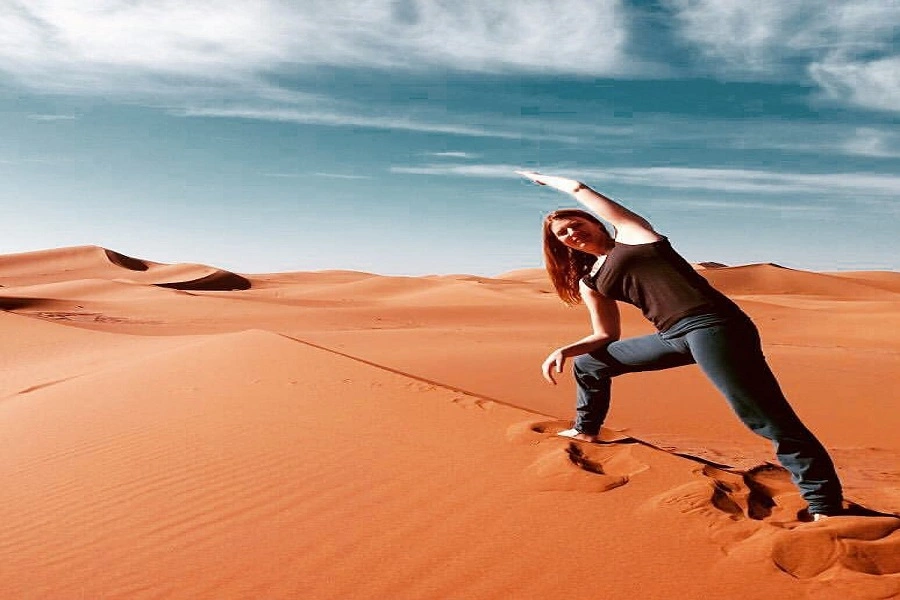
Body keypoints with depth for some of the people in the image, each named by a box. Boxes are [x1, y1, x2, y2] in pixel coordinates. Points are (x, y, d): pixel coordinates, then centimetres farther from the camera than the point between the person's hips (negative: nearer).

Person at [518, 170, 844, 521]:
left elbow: (578, 189, 14)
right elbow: (606, 336, 23)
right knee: (587, 363, 21)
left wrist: (548, 180, 33)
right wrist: (563, 351, 9)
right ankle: (586, 432, 38)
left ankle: (824, 507, -12)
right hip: (673, 335, 7)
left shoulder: (631, 233, 9)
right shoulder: (588, 283, 21)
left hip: (711, 325, -7)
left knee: (765, 418, -17)